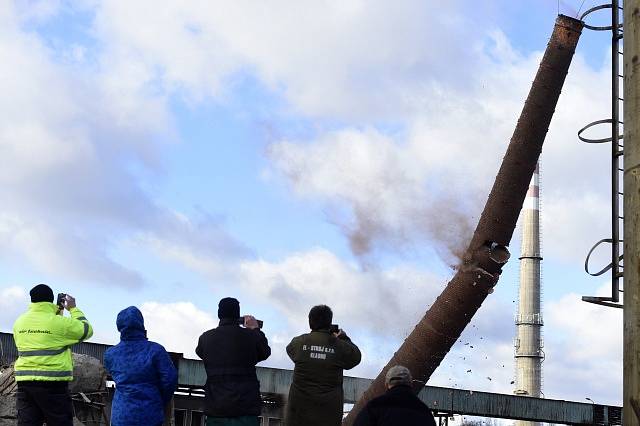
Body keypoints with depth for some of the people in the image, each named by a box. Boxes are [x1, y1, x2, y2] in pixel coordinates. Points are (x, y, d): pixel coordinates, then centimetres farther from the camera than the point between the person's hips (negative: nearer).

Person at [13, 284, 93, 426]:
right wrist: (73, 309, 17)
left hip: (24, 383, 5)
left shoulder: (19, 323, 8)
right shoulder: (59, 322, -7)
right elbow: (86, 330, 6)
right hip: (53, 384, -4)